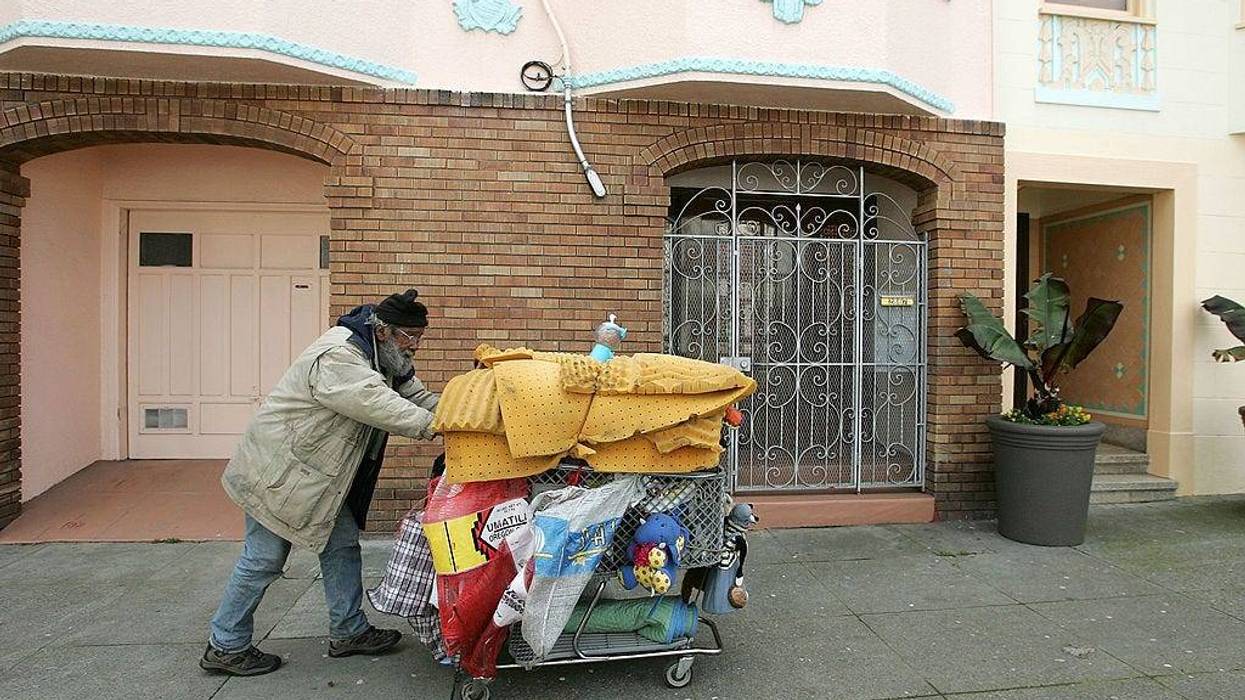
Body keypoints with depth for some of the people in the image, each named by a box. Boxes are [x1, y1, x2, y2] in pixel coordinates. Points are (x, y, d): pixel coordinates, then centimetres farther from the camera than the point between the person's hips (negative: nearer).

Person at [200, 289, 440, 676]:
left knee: (342, 545, 11)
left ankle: (348, 631, 22)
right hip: (280, 473, -10)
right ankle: (225, 647, 20)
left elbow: (418, 396, 3)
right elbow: (376, 404, -40)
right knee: (263, 560, 2)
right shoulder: (336, 358, -28)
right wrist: (433, 426, -41)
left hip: (321, 475, 10)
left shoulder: (387, 359, 4)